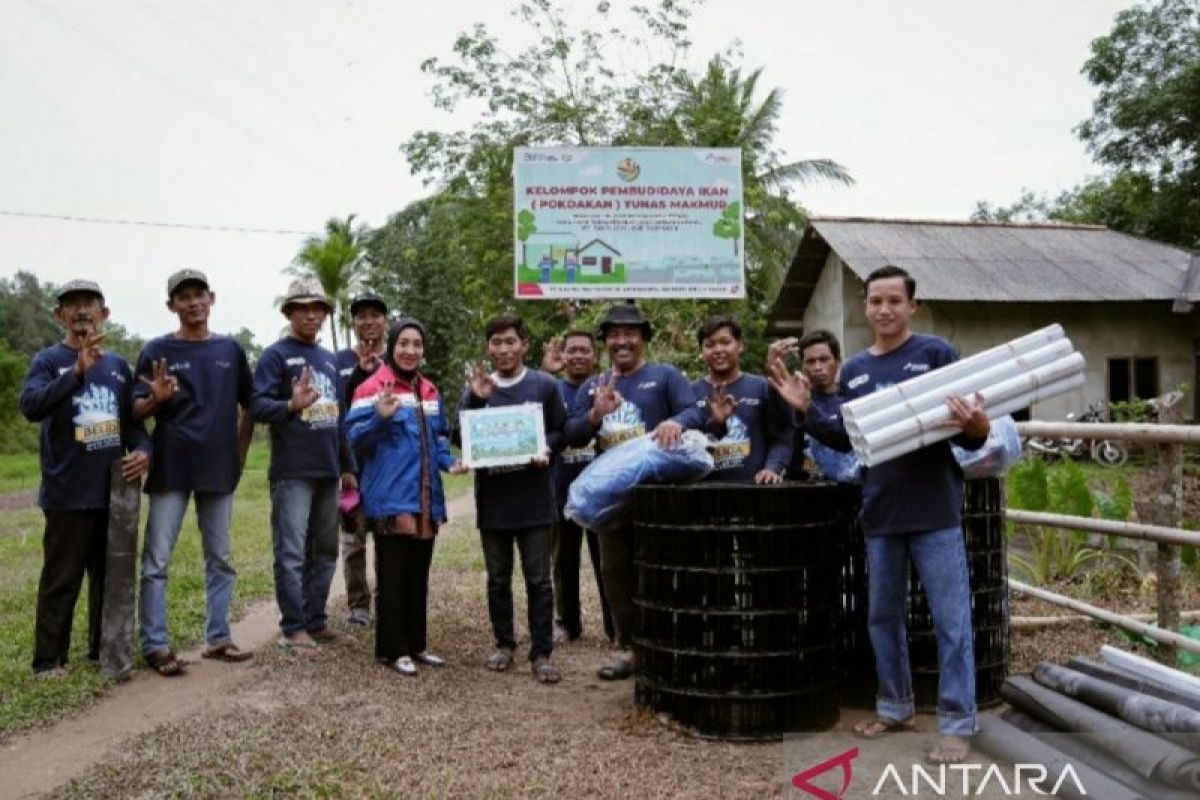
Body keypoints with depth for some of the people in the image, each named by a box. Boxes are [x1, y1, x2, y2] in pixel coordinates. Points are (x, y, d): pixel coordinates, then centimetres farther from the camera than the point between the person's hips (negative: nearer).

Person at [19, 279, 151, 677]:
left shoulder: (118, 365, 11)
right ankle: (49, 659, 13)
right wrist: (78, 371, -33)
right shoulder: (49, 360, -3)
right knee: (60, 580, 3)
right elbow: (30, 405, -21)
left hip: (114, 490, 5)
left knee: (111, 576, 12)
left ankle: (104, 649, 24)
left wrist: (143, 449, -4)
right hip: (68, 493, -4)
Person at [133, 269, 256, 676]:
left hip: (219, 469, 3)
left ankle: (218, 638, 21)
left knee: (220, 560, 10)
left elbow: (249, 406, 13)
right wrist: (157, 398, -22)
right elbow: (136, 411, -1)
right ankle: (155, 645, 8)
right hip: (171, 469, -3)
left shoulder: (230, 349, 7)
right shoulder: (157, 350, -1)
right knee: (156, 561, -1)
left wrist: (240, 453, 6)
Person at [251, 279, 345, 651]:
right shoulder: (275, 355, -4)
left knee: (325, 550, 12)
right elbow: (258, 406, -14)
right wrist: (292, 405, -33)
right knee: (291, 553, -3)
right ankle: (293, 628, 5)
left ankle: (315, 620, 22)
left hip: (328, 471, 7)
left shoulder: (330, 359, 16)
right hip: (292, 472, -7)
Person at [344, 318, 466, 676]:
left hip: (426, 499, 7)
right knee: (392, 577, 0)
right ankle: (392, 649, 10)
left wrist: (449, 462, 2)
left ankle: (416, 644, 24)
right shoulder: (372, 387, -8)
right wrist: (381, 418, -29)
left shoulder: (430, 392, 13)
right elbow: (355, 438, -12)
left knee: (419, 576, 14)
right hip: (391, 499, -7)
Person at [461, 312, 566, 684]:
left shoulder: (545, 385, 1)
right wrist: (476, 399, -15)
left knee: (539, 579, 1)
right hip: (492, 498, 2)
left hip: (534, 497, -2)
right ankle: (504, 644, 27)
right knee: (498, 579, 12)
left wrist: (544, 449, -14)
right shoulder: (476, 387, 7)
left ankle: (541, 653, 9)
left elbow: (560, 432, 7)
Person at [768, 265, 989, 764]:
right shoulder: (853, 371, 10)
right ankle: (894, 707, 31)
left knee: (951, 620, 0)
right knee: (882, 616, 15)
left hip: (935, 510, -5)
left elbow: (970, 433, -5)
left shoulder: (936, 353, -5)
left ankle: (957, 722, 12)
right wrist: (805, 409, 3)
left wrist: (976, 427, -29)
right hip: (879, 513, 5)